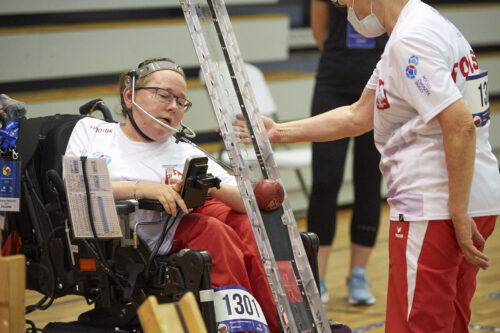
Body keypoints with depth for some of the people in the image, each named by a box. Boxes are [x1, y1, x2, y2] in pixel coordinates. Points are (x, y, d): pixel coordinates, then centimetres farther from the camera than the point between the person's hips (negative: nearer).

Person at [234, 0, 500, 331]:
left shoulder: (411, 40, -16)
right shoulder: (426, 27, 17)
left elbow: (460, 126, -25)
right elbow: (358, 117, 23)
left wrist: (459, 214, -22)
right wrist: (279, 132, 24)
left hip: (434, 210, -10)